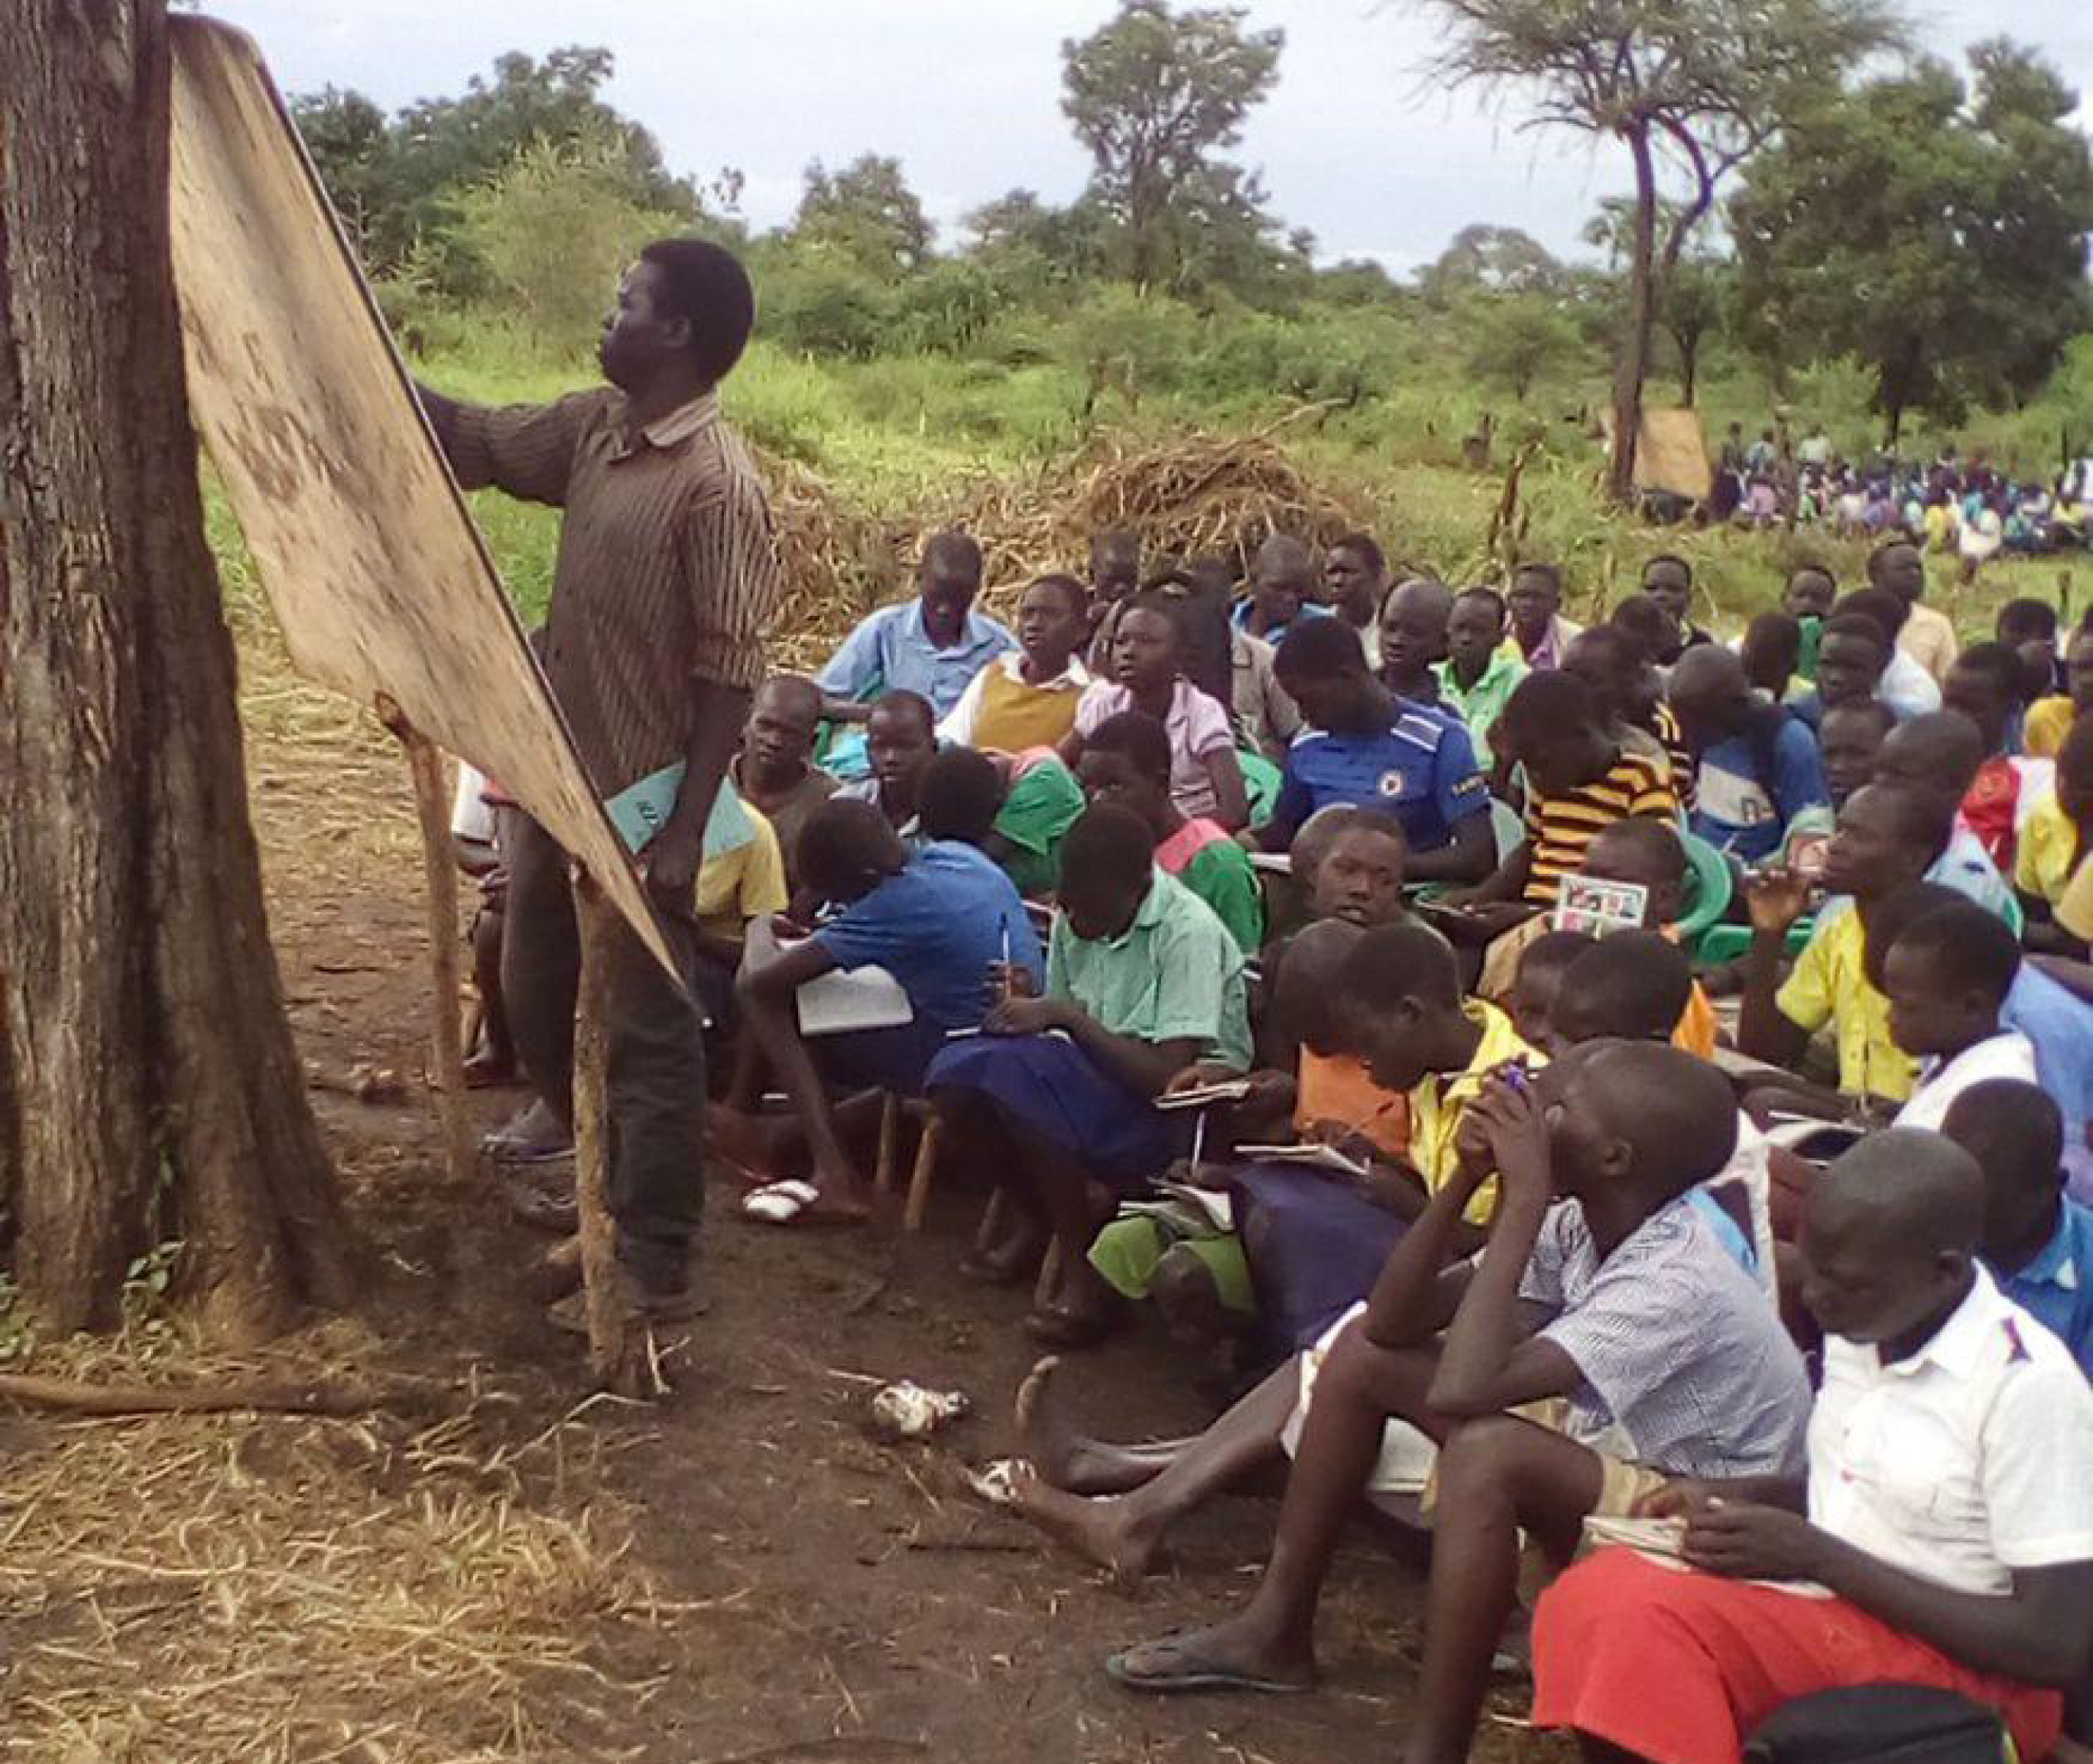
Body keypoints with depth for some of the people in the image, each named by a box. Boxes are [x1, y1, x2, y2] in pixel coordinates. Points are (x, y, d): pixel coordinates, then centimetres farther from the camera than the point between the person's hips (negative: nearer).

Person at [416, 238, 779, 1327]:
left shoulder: (717, 485, -19)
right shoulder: (594, 428, 5)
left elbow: (729, 672, -19)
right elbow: (471, 442, 18)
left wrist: (685, 834, -20)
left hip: (642, 802, -9)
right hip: (560, 783, 9)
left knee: (645, 1034, 1)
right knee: (536, 1001, 20)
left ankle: (655, 1274, 14)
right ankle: (617, 1201, 39)